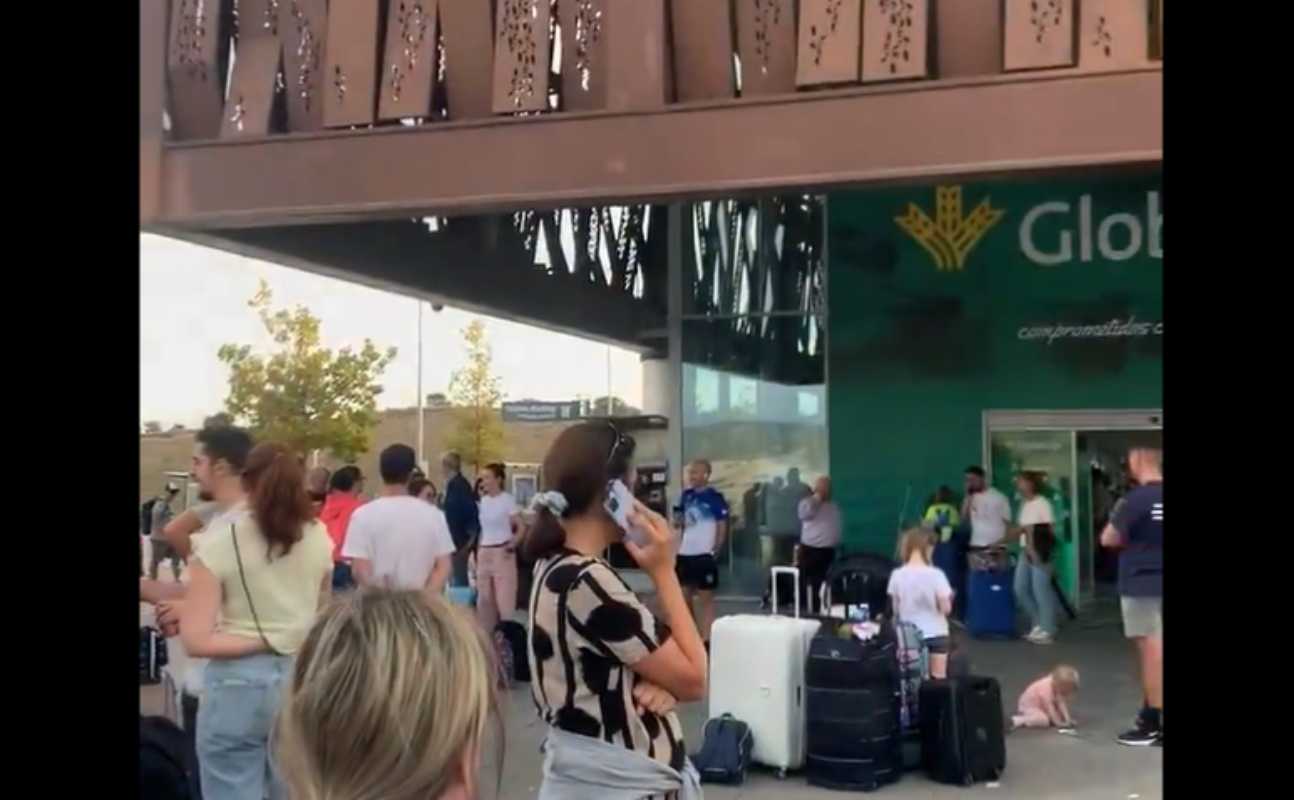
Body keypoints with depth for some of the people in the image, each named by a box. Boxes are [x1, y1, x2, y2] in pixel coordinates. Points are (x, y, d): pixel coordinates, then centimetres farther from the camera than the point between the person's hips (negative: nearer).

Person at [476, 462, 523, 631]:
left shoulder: (508, 500, -8)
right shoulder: (483, 500, 10)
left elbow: (521, 528, -8)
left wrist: (513, 544, -22)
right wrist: (478, 553, 13)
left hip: (502, 552, -7)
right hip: (484, 552, 7)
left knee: (504, 597, -5)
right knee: (484, 597, 11)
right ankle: (485, 633, 19)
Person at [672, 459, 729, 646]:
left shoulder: (714, 496, -9)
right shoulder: (686, 495, 10)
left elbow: (722, 525, -7)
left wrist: (716, 550, -10)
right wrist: (678, 521, -2)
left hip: (704, 554, -7)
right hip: (685, 553, 7)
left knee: (706, 598, 0)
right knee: (684, 596, 13)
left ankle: (705, 639, 2)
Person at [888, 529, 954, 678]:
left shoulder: (897, 575, -7)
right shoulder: (935, 574, -15)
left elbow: (895, 609, 0)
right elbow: (946, 608, -13)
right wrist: (948, 598, 6)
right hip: (936, 634, -2)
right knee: (938, 679, 10)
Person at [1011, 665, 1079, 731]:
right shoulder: (1046, 688, -34)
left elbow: (1061, 703, -10)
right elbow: (1049, 707, -30)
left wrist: (1067, 719, -17)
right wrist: (1058, 722, -26)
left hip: (1040, 706, 9)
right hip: (1027, 706, -9)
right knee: (1044, 720, -30)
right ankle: (1017, 721, -23)